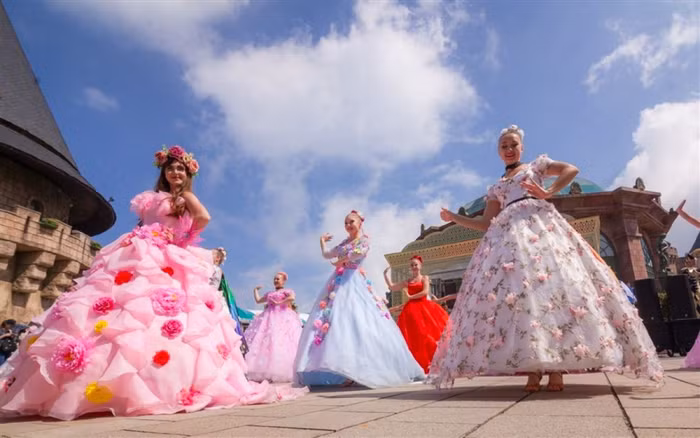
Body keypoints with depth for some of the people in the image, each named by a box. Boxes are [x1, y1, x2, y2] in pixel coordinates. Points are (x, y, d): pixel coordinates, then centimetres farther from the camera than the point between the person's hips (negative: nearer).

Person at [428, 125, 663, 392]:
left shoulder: (536, 165, 23)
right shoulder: (496, 188, 28)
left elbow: (571, 170, 8)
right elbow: (486, 224, 18)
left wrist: (548, 193, -6)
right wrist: (454, 218, 11)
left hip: (540, 223, -2)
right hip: (509, 235, 3)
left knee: (553, 283, -19)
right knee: (517, 290, -15)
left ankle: (556, 368, -21)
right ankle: (533, 369, -17)